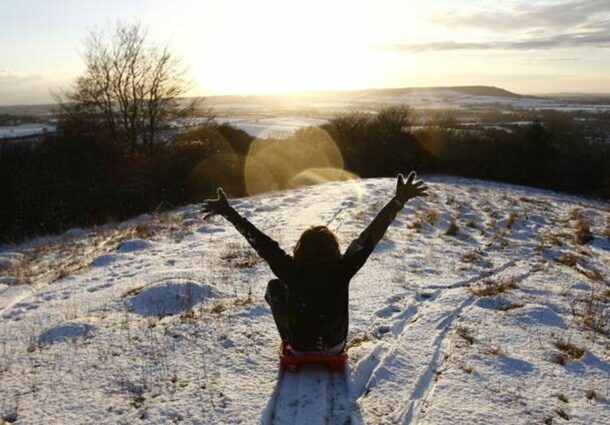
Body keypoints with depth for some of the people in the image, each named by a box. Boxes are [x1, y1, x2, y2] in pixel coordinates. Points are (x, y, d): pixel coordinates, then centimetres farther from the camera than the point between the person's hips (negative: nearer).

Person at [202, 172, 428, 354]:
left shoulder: (292, 272, -29)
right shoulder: (341, 271, -27)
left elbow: (262, 243, -26)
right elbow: (368, 238, -25)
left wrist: (228, 212, -21)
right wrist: (398, 201, -23)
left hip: (298, 346, -1)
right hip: (334, 345, 1)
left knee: (274, 286, 14)